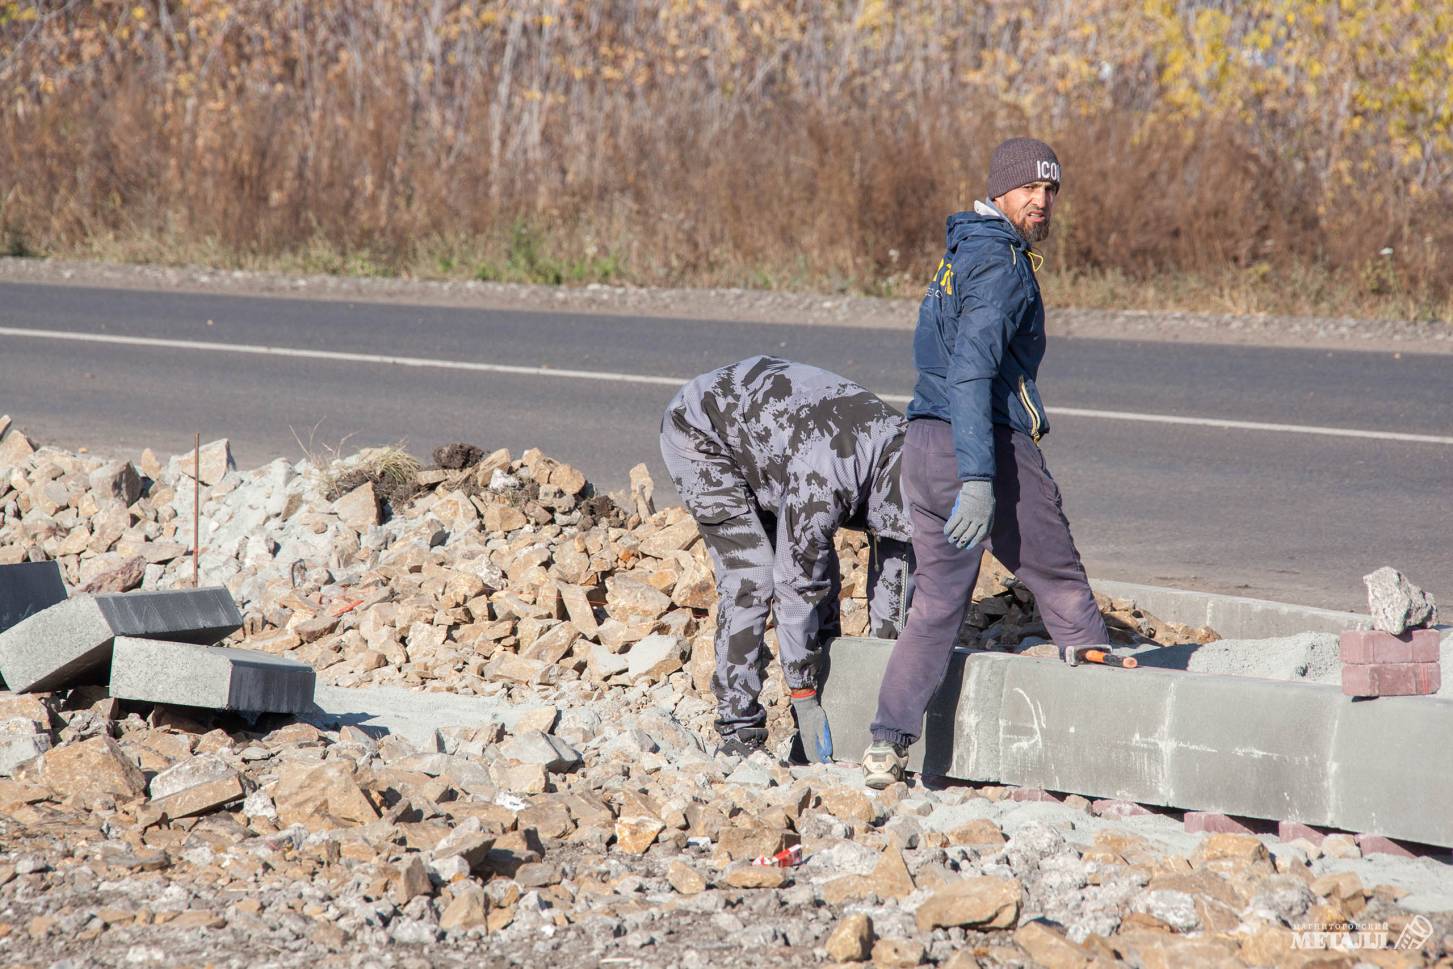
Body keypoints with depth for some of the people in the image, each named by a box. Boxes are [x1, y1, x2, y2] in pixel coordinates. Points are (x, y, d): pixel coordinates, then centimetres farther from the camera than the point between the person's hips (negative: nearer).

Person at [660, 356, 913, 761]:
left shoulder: (905, 450, -15)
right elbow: (796, 588, -32)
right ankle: (739, 731, -13)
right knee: (750, 575, -19)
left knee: (820, 568, 1)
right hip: (699, 434, -8)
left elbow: (893, 565, -2)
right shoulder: (823, 479, -40)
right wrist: (803, 697, -24)